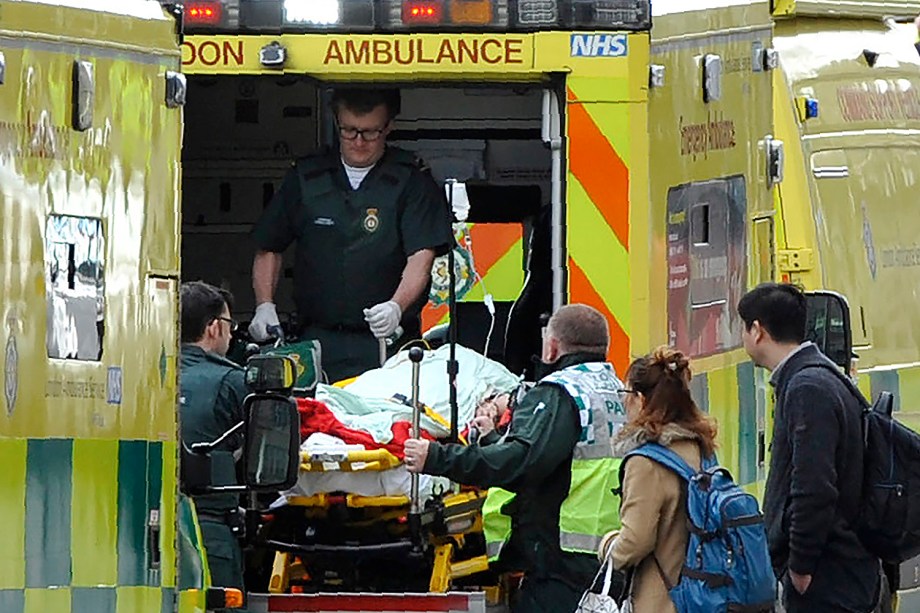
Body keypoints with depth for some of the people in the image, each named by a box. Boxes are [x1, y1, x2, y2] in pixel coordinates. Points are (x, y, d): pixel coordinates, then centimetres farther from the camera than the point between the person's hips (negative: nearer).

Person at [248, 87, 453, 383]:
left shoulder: (412, 183, 2)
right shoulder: (305, 178, 12)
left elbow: (421, 258, -9)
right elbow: (268, 249, 21)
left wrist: (396, 307, -28)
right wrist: (265, 307, 6)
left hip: (386, 342, -3)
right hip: (318, 340, 3)